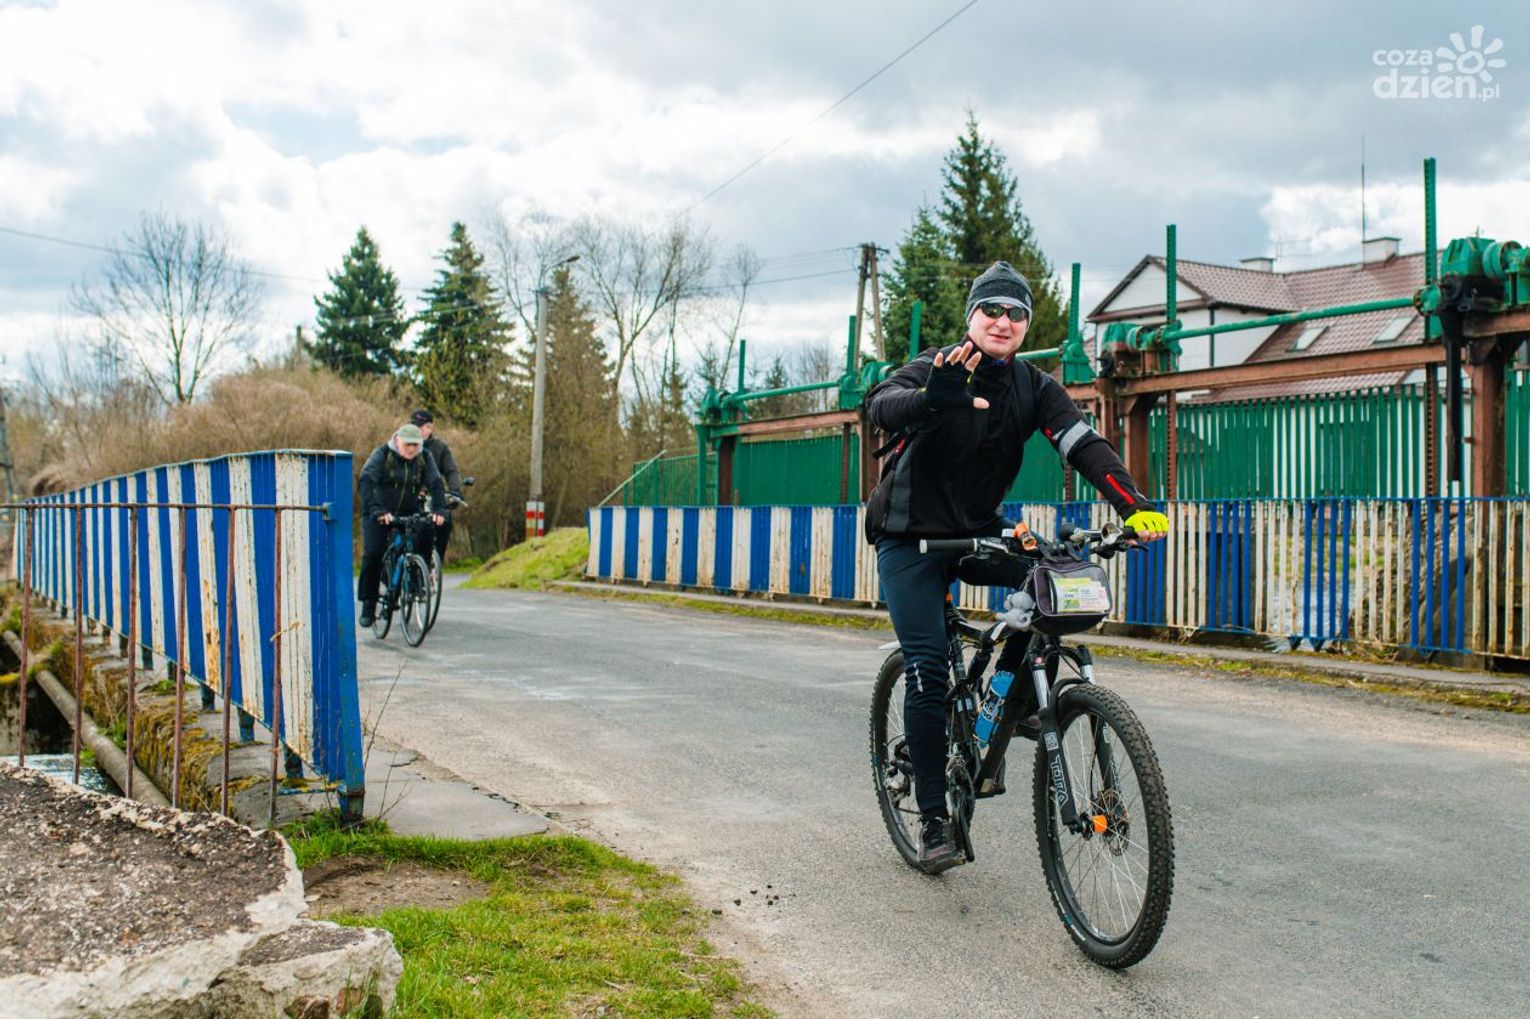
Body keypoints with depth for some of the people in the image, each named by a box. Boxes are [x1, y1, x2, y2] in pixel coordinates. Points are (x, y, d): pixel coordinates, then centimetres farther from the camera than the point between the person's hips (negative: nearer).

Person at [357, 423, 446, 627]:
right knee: (373, 553, -14)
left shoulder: (424, 459, -2)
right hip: (379, 514, -3)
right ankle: (368, 604, -2)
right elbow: (367, 481, -24)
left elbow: (436, 484, -11)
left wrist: (438, 509, -29)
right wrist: (377, 510, -38)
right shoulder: (381, 455, -12)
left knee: (426, 536, -21)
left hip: (409, 513, 3)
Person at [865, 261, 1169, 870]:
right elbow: (881, 406, -32)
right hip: (910, 538, -4)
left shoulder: (1034, 387, -2)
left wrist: (1134, 507, -32)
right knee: (928, 670, -11)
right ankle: (933, 820, 2)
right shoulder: (936, 368, -12)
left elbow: (1083, 445, -16)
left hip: (977, 533, 4)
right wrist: (933, 397, -54)